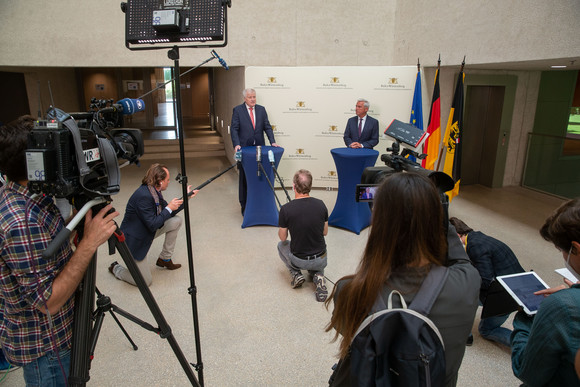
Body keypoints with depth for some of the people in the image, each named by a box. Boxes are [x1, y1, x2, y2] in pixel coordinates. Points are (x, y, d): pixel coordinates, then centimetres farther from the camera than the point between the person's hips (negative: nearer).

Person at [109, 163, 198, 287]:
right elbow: (153, 225, -28)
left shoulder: (154, 191, -3)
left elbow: (167, 214, 7)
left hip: (148, 232, 9)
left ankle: (164, 258, 12)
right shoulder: (143, 196, -30)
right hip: (134, 241, -9)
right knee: (146, 281, -3)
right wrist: (169, 208, -20)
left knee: (176, 221, -1)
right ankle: (116, 269, 22)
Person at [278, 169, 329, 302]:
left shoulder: (286, 209, -18)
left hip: (298, 260, -2)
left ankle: (296, 274, 10)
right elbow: (325, 232, 5)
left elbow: (283, 237, -3)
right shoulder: (321, 205, -9)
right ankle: (318, 276, 5)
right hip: (321, 260, 2)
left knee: (281, 245, 31)